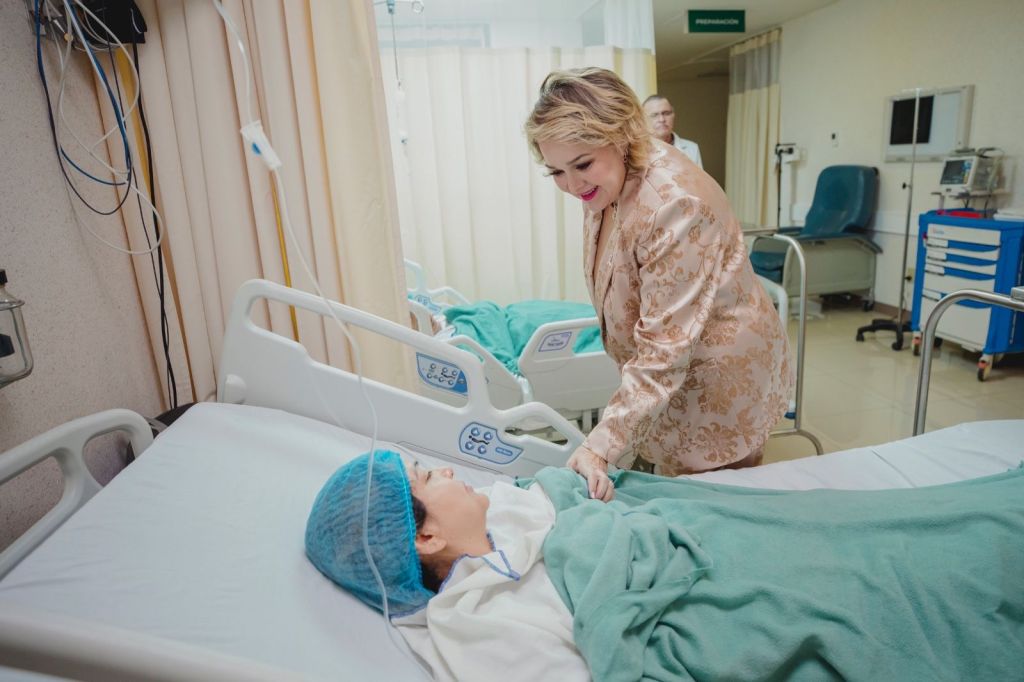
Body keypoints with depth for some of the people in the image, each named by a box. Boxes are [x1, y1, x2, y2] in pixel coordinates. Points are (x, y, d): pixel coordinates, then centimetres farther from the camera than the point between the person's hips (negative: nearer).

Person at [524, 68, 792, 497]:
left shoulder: (673, 204, -29)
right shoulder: (605, 183, -3)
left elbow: (665, 347, -31)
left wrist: (602, 446, -35)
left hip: (719, 380, -7)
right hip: (672, 377, 8)